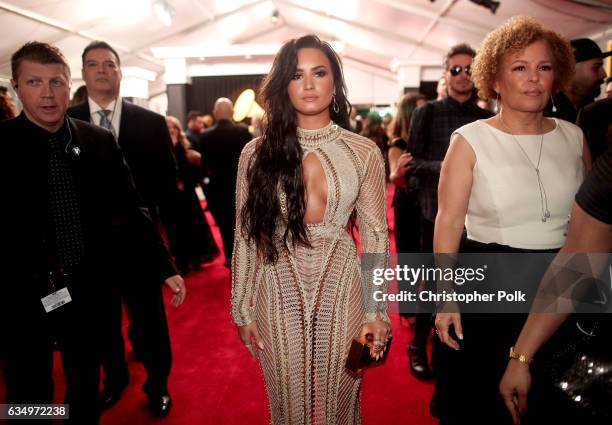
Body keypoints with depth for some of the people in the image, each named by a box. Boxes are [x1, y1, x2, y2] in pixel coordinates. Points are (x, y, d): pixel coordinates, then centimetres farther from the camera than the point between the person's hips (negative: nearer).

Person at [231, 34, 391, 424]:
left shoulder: (364, 152, -2)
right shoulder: (258, 153, -2)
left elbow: (375, 237, 1)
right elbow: (246, 236, 1)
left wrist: (376, 311, -3)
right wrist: (243, 311, 2)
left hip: (341, 290, 0)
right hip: (279, 293, 0)